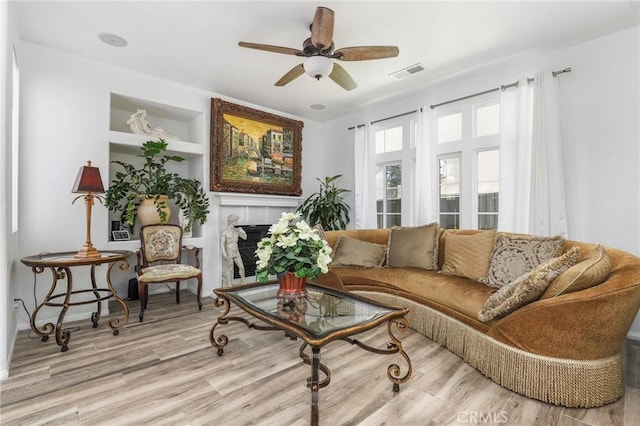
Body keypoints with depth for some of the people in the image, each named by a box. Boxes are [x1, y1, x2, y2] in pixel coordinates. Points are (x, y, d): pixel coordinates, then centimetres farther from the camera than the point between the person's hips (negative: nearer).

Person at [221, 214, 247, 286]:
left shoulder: (237, 230, 0)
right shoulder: (225, 232, -15)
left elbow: (245, 237, 7)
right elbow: (222, 244, -18)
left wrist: (242, 232, -12)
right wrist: (224, 254, -28)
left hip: (236, 252, 5)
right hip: (228, 253, -5)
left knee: (242, 267, 8)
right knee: (229, 270, 6)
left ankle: (243, 280, 31)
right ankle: (229, 285, 21)